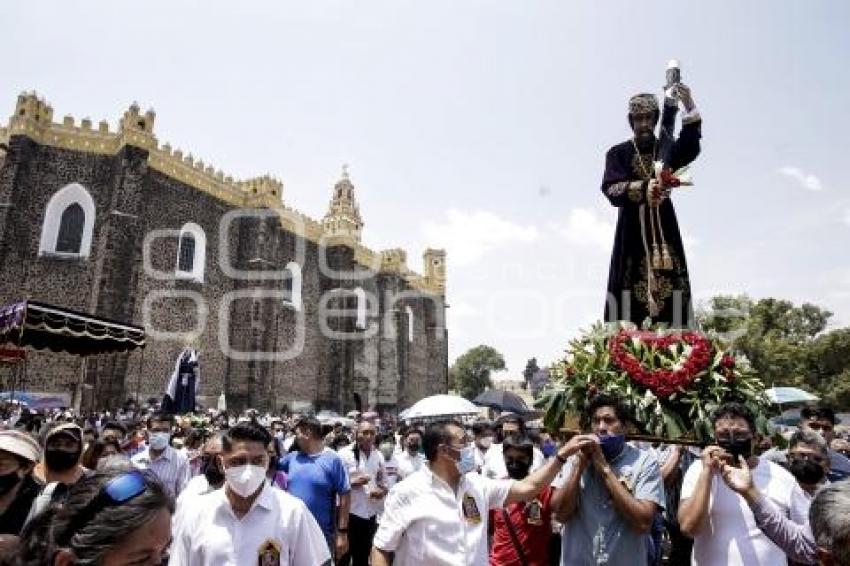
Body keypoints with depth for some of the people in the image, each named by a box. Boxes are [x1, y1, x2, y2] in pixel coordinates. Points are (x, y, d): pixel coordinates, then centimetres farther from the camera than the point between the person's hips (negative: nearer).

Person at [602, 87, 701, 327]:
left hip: (664, 230, 2)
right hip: (632, 232, -2)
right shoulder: (618, 153, 7)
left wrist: (690, 108, -26)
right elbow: (611, 189, -11)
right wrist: (643, 188, -29)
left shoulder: (667, 150, 11)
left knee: (671, 287, -7)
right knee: (629, 292, -9)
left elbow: (690, 149, -13)